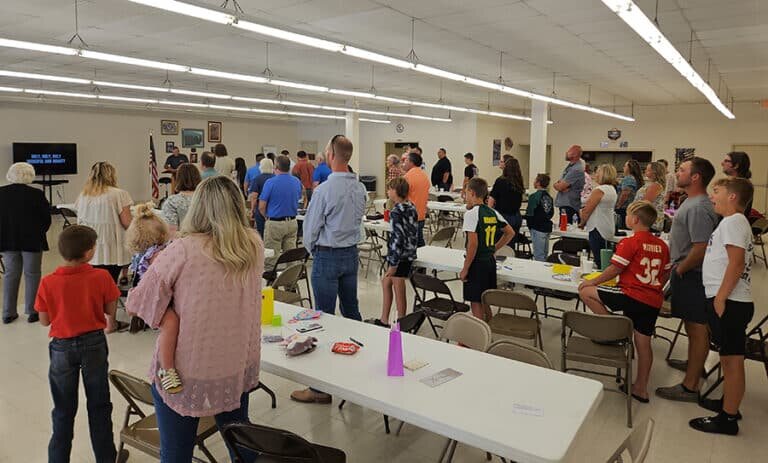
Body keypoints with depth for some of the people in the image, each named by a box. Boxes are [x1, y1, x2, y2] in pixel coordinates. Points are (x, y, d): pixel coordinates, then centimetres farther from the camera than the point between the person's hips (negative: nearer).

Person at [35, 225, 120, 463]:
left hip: (62, 347, 0)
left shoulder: (48, 283, -13)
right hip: (94, 344, 0)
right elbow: (111, 311, -6)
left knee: (64, 410, 18)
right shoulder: (102, 277, -16)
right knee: (99, 406, 16)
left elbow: (44, 321, -5)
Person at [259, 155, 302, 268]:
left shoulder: (271, 182, -12)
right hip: (292, 223, 5)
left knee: (271, 258, 3)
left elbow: (261, 207, -9)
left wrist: (268, 217, 10)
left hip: (275, 224, -5)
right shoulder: (297, 182, 4)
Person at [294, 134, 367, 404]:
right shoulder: (360, 189, 2)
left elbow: (310, 228, -9)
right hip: (352, 253, 7)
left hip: (328, 257, -7)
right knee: (351, 311, 17)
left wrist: (313, 251, 9)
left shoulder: (325, 190, -18)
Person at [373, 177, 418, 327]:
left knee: (399, 292, 3)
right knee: (386, 283, 21)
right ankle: (384, 320, 30)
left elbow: (398, 238, -21)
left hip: (399, 258, -9)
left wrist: (393, 264, -18)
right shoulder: (412, 208, 6)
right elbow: (415, 232, 11)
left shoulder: (396, 212, -18)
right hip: (409, 255, 9)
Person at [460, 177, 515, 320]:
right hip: (490, 261, 7)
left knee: (476, 303, 1)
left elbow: (473, 244, -20)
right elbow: (510, 233, 14)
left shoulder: (471, 213, -15)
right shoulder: (493, 213, 7)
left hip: (477, 263, -7)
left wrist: (465, 269, -14)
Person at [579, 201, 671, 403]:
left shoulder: (630, 242, -10)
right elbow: (666, 273, 18)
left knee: (585, 291, -2)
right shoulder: (662, 245, 11)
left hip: (633, 296, -8)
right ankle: (641, 388, 23)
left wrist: (593, 281, 2)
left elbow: (614, 270, -11)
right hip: (654, 301, 8)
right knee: (643, 342, 14)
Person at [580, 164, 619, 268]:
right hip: (608, 228, 10)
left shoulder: (599, 190, -16)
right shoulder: (612, 189, 15)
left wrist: (582, 223, 3)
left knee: (599, 260, -6)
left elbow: (587, 210, -14)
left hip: (598, 229, -10)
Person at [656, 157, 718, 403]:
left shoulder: (698, 208, -22)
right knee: (693, 325, 24)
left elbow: (701, 248, -28)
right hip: (686, 273, 10)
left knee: (697, 328, -3)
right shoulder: (692, 202, 11)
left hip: (691, 275, -10)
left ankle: (690, 387, 3)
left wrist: (679, 270, -15)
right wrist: (677, 268, 17)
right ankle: (693, 363, 43)